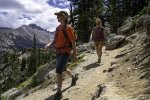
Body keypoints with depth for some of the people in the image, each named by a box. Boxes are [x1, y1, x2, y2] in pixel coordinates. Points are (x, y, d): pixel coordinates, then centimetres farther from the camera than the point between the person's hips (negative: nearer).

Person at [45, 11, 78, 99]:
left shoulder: (68, 28, -14)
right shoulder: (58, 28, 11)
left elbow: (73, 42, -11)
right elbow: (55, 41, 15)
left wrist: (75, 55, -10)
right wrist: (49, 44, -6)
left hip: (65, 52, -9)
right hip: (58, 52, 9)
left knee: (58, 70, -18)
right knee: (63, 69, 23)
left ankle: (59, 92, -9)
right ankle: (74, 77, 52)